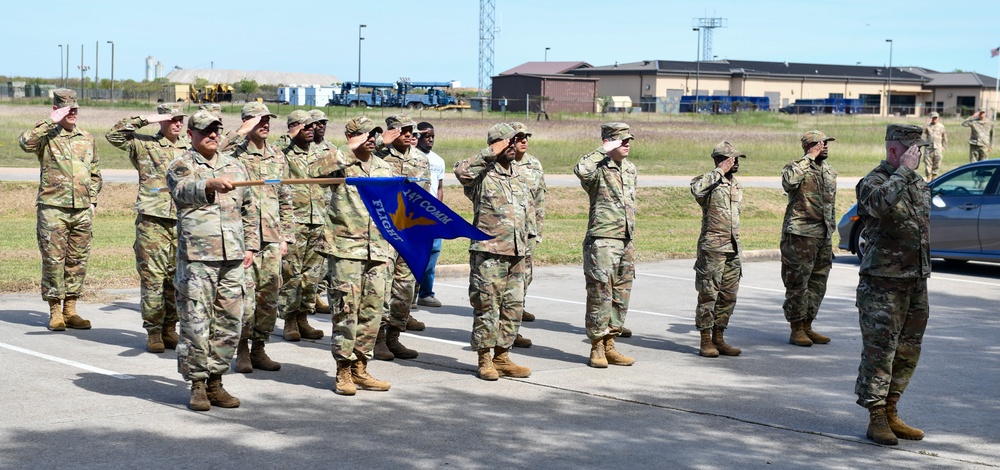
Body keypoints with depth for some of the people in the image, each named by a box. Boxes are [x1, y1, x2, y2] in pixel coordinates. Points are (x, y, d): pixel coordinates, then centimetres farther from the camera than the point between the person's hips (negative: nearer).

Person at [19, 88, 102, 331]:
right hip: (52, 209, -4)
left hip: (82, 211, 4)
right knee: (53, 261, -2)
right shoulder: (47, 136, 0)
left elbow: (95, 174, 21)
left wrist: (92, 201, 11)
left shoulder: (87, 139, 14)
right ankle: (55, 311, 6)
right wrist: (51, 122, -18)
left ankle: (70, 310, 15)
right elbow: (25, 142, -23)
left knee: (78, 261, 6)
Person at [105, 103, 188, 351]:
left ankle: (169, 329, 18)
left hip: (183, 222, 4)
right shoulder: (144, 144, 2)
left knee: (177, 279, 7)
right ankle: (153, 332, 4)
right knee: (152, 279, -3)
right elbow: (113, 135, -9)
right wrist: (143, 120, -12)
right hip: (152, 222, -4)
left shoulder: (191, 148, 13)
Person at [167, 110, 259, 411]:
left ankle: (215, 383, 16)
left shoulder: (235, 166, 18)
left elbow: (249, 210, 24)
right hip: (196, 257, -5)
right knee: (195, 324, -5)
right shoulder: (181, 166, 2)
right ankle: (197, 386, 4)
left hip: (233, 259, 5)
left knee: (228, 324, 6)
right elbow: (184, 191, -21)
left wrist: (250, 246, 17)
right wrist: (212, 185, -41)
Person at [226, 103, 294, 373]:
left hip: (272, 239, 5)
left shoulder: (278, 157, 15)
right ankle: (242, 350, 8)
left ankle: (259, 348, 17)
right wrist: (239, 135, -25)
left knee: (269, 296, 6)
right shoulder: (234, 155, -2)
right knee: (245, 296, -5)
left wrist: (286, 236, 13)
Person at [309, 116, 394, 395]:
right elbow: (315, 169, -23)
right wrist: (351, 151, -23)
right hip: (347, 250, -5)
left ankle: (360, 369, 16)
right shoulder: (340, 165, -1)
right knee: (346, 310, -6)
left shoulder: (384, 168, 17)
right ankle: (343, 372, 2)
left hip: (378, 253, 5)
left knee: (372, 312, 7)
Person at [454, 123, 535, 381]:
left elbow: (528, 207, 25)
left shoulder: (518, 175, 16)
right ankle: (484, 359, 5)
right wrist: (491, 153, -22)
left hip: (516, 253, 7)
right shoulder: (483, 174, -7)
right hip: (488, 252, -7)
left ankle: (502, 356, 18)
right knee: (488, 306, -4)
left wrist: (527, 236, 18)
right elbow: (461, 170, -29)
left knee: (513, 306, 9)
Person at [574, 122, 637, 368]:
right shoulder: (598, 169, -10)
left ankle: (609, 345, 17)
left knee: (621, 296, 9)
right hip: (602, 240, -8)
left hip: (626, 241, 8)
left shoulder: (630, 168, 15)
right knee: (600, 294, -5)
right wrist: (604, 150, -25)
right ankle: (596, 348, 2)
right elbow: (581, 170, -34)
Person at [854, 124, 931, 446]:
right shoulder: (873, 182, -10)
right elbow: (882, 202, -36)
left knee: (907, 355, 11)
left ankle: (890, 414, 20)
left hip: (916, 285, 8)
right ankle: (876, 420, -1)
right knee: (879, 353, -6)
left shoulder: (920, 185, 15)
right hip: (882, 284, -8)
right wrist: (904, 170, -25)